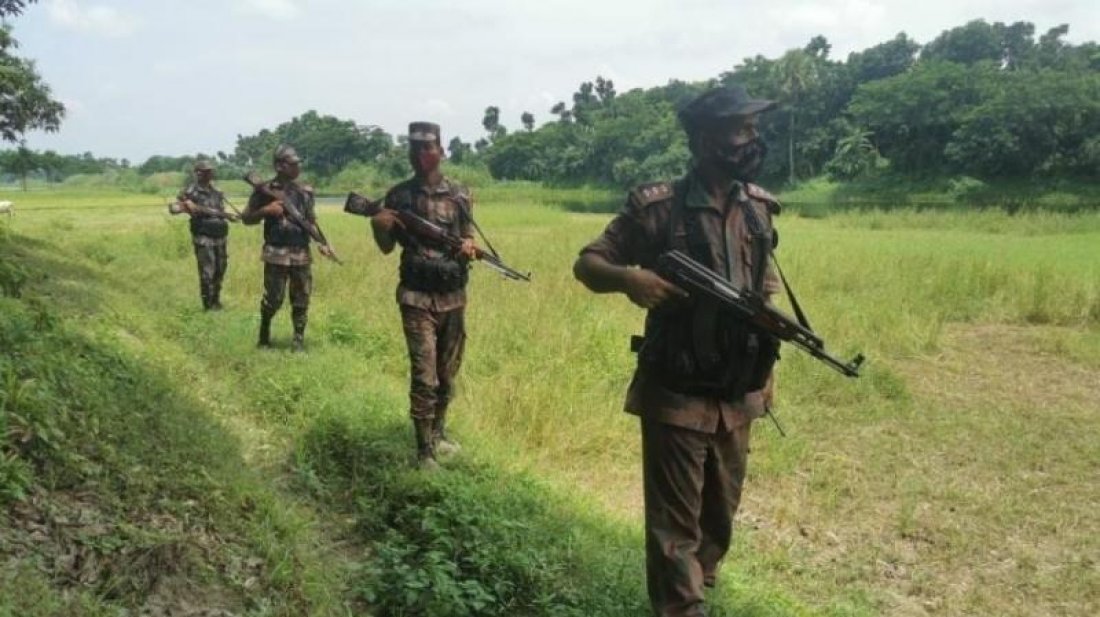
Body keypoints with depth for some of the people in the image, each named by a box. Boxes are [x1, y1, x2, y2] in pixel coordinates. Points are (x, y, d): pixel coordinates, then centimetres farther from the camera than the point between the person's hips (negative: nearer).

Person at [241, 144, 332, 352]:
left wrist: (322, 243, 2)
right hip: (276, 253, -4)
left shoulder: (305, 191, 10)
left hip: (302, 253, 4)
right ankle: (264, 332, 24)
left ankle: (299, 340, 12)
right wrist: (265, 211, -14)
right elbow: (246, 218, 4)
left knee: (302, 299, 3)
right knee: (273, 299, -1)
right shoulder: (265, 190, -2)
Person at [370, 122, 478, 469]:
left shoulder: (459, 195, 4)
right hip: (417, 297, -3)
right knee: (424, 376, -8)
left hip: (453, 296, 3)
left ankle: (438, 433, 32)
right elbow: (387, 247, 3)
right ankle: (424, 451, -1)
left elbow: (468, 239, 9)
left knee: (448, 373, 14)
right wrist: (378, 226, -18)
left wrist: (469, 248, -15)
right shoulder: (399, 195, 0)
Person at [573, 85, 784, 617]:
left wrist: (765, 373, 10)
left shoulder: (758, 208, 4)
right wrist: (628, 278, -29)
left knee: (721, 513, 22)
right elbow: (586, 263, -7)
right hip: (676, 395, -6)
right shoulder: (657, 207, -13)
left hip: (738, 396, 6)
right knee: (675, 519, 3)